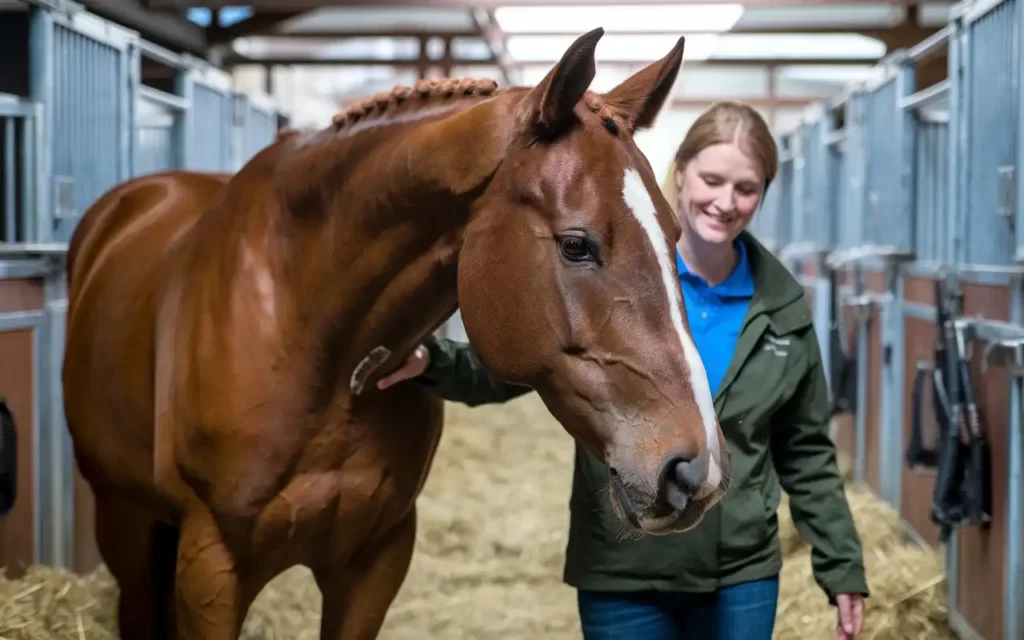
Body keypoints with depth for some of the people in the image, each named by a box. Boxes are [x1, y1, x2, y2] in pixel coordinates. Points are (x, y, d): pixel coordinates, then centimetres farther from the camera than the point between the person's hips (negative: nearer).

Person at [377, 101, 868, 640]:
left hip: (743, 579, 2)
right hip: (623, 578, -2)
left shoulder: (782, 307, 2)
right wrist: (433, 360, -26)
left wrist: (842, 566, 7)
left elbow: (807, 452, 9)